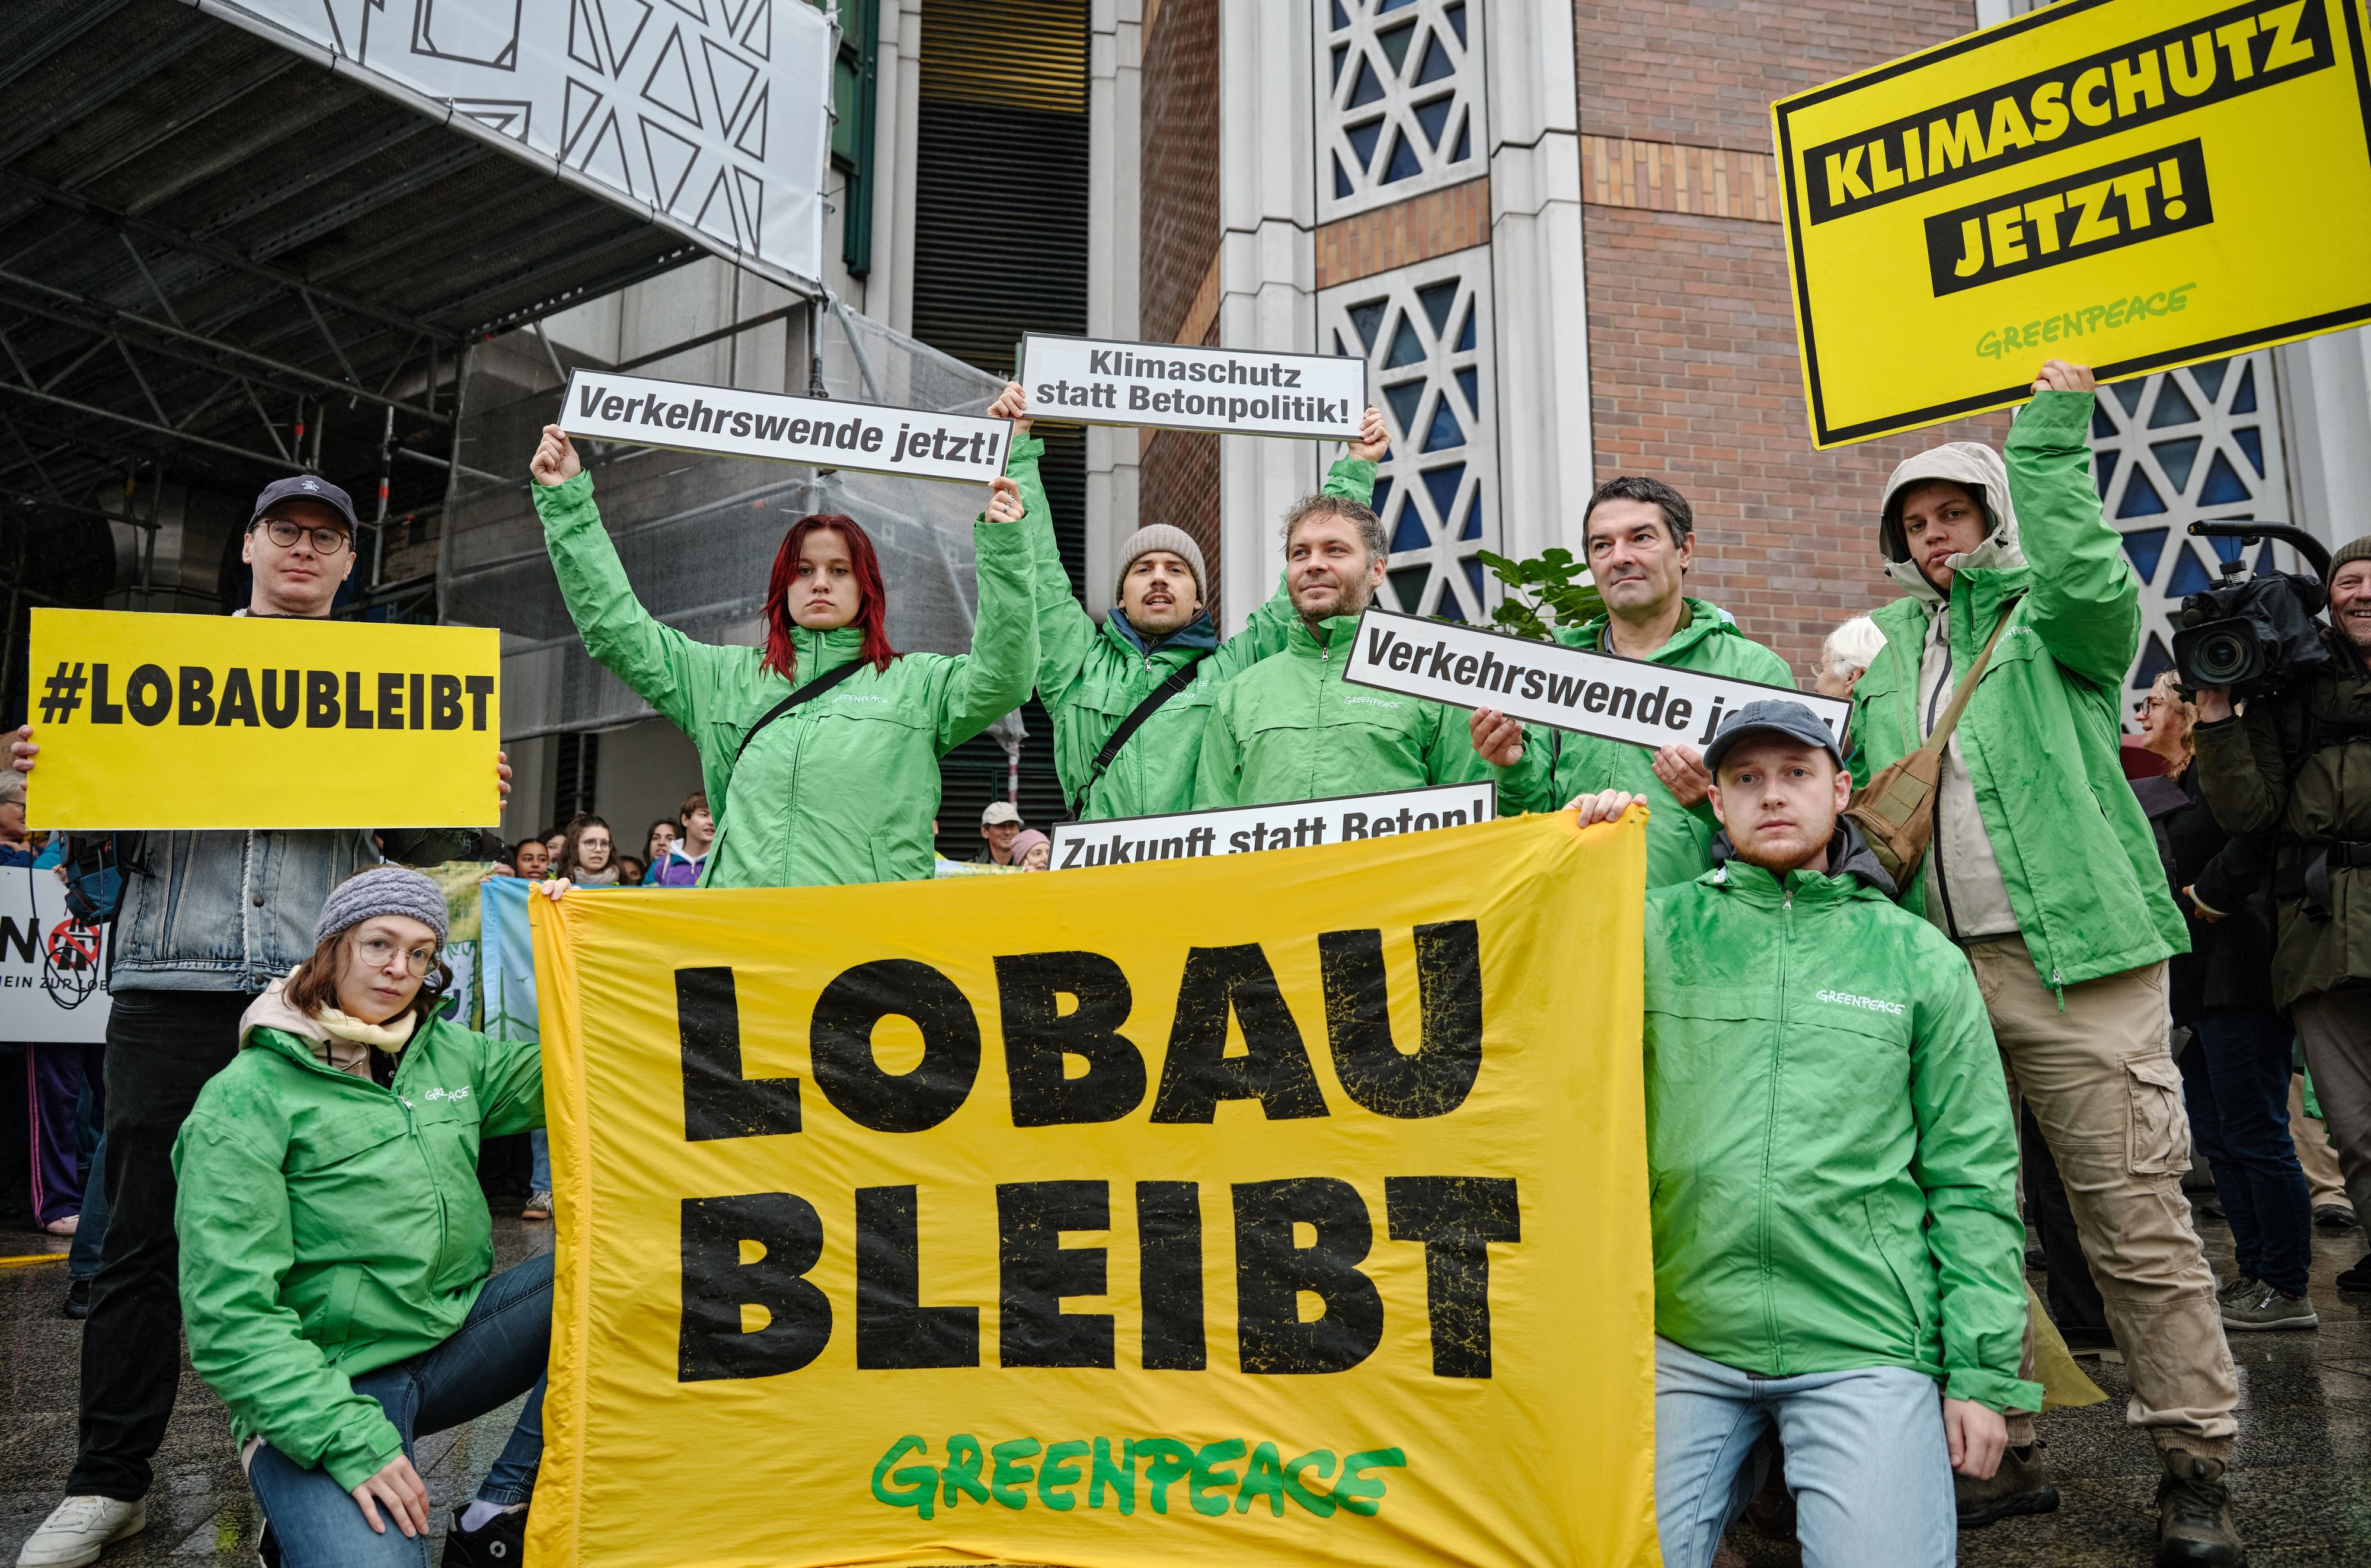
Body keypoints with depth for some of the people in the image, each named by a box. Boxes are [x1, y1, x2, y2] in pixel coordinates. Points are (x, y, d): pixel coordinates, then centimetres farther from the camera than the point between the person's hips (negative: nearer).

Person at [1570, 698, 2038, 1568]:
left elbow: (1972, 1177, 6)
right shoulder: (1658, 928, 6)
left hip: (1866, 1342, 0)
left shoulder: (1922, 959, 7)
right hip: (1683, 1341, 1)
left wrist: (1983, 1372, 2)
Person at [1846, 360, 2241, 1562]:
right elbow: (1855, 781, 26)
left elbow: (2095, 585, -17)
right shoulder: (1882, 643, 20)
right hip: (1937, 965, 5)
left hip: (2075, 955, -5)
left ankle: (2194, 1466, 12)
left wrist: (2049, 444, -12)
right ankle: (2000, 1452, 21)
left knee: (2134, 1214, -3)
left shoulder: (2052, 615, 6)